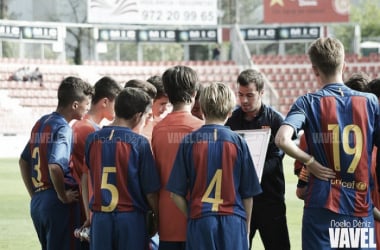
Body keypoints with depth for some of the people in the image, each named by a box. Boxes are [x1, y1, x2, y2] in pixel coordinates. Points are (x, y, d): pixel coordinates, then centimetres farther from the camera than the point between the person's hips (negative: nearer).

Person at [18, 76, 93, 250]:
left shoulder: (41, 123, 13)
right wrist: (63, 196, -16)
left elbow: (24, 161, 21)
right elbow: (55, 166, -28)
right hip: (58, 205, -8)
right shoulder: (62, 128, -14)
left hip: (37, 202, 9)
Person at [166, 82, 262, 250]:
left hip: (200, 221, 0)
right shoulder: (237, 142, 0)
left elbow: (176, 193, 0)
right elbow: (248, 193, 6)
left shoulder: (189, 142, -1)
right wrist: (246, 227, 18)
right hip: (233, 222, 0)